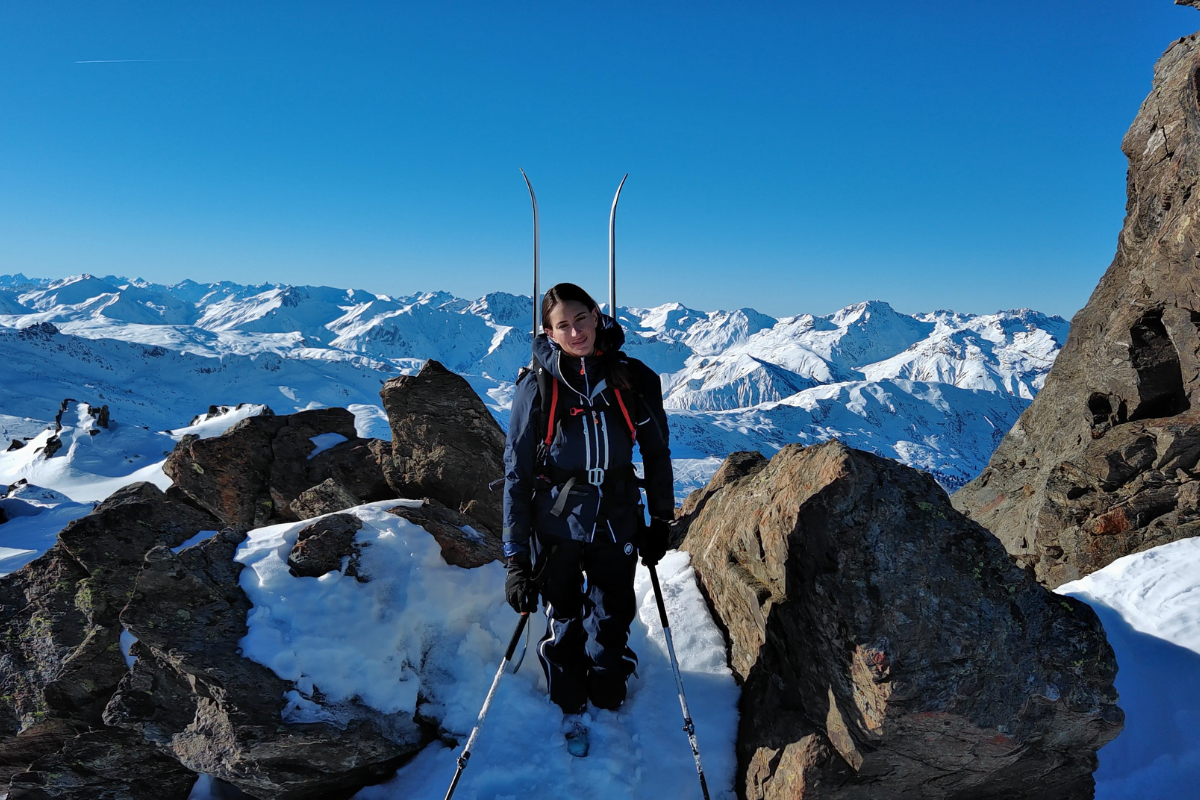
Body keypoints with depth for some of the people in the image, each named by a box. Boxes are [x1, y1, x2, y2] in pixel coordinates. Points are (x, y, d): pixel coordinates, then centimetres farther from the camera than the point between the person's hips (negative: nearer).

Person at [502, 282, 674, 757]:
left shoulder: (633, 380, -8)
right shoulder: (537, 387, -13)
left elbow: (657, 454, 5)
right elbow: (516, 473, -10)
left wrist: (660, 521, 9)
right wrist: (516, 556, -12)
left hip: (617, 526, 2)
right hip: (557, 527, -1)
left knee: (612, 621, 15)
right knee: (564, 622, 14)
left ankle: (607, 704, 42)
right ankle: (571, 708, 39)